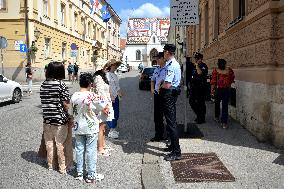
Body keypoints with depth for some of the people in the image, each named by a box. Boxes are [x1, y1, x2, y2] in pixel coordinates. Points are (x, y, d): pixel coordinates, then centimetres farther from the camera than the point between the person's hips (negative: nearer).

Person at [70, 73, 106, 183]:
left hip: (78, 128, 4)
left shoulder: (74, 96, -4)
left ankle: (79, 173, 24)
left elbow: (71, 113, 5)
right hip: (91, 128, -4)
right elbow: (105, 109, -11)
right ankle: (91, 175, 13)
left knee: (79, 150, 14)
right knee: (91, 151, 4)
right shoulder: (93, 96, -18)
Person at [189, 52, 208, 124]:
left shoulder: (203, 66, -9)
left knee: (200, 103, -3)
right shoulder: (194, 66, 16)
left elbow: (200, 73, -30)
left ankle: (201, 118, 8)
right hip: (194, 87, 9)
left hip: (201, 87, -9)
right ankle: (198, 115, 27)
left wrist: (197, 65, -21)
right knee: (192, 101, 12)